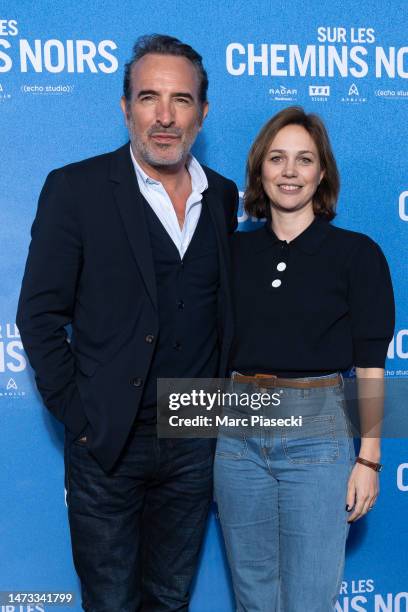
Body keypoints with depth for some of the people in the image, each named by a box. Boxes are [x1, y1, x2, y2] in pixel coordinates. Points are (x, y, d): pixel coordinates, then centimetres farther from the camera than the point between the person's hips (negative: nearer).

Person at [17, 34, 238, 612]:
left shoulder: (224, 196, 4)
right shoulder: (76, 189, -9)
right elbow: (39, 315, -9)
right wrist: (77, 415, -11)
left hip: (196, 444, 4)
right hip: (109, 442, -3)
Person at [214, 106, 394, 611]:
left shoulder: (356, 253, -4)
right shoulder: (234, 251, 6)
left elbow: (369, 366, -4)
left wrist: (369, 458, -5)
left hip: (317, 436, -3)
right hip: (238, 431, 4)